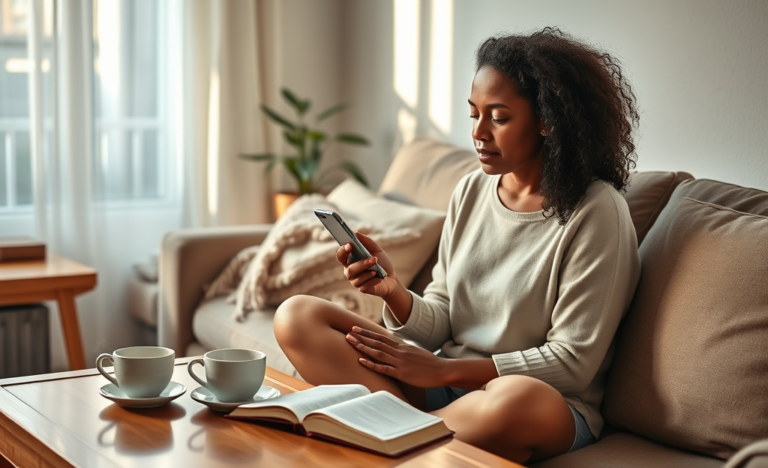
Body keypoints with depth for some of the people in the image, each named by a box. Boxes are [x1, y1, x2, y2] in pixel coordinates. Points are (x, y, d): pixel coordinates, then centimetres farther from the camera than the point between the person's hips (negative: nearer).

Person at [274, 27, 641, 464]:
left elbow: (572, 362, -13)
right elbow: (440, 323, 9)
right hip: (447, 384, 6)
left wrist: (441, 370, -15)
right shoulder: (471, 191, 8)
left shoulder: (596, 212, -10)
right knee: (296, 315, -7)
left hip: (550, 402, -6)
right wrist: (394, 291, -14)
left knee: (517, 400, -43)